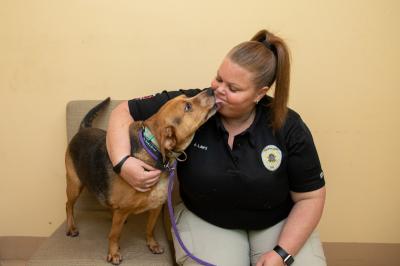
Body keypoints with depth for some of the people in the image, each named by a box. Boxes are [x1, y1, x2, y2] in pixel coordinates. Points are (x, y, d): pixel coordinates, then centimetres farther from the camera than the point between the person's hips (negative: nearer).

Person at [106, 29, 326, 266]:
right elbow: (124, 112, -10)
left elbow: (311, 197, -9)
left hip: (279, 223, 1)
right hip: (204, 221, 0)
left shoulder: (289, 128, -17)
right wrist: (123, 162, -28)